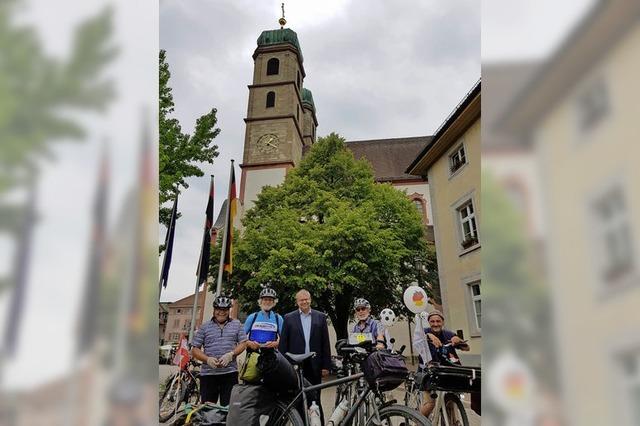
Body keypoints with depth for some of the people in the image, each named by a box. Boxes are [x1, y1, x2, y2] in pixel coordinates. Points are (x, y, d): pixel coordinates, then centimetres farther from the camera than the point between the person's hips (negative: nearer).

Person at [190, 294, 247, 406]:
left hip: (230, 373, 0)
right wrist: (207, 359, -12)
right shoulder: (205, 327, 9)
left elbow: (243, 343, 5)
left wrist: (230, 355, -13)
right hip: (208, 374, 0)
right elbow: (195, 349, 6)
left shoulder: (237, 325, 11)